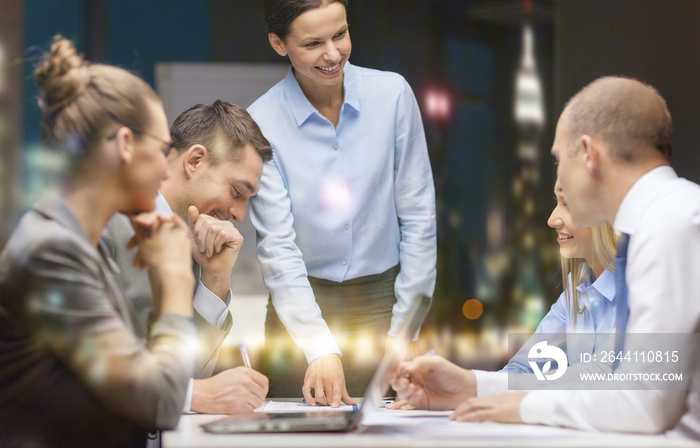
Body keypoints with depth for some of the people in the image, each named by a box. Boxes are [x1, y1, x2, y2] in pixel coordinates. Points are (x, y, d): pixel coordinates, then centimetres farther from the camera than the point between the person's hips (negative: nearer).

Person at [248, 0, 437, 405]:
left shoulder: (392, 94, -5)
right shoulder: (260, 124, -9)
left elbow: (418, 216, 0)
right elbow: (277, 247, -13)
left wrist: (403, 332, -4)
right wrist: (321, 350, -24)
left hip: (383, 299, 1)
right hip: (302, 305, -1)